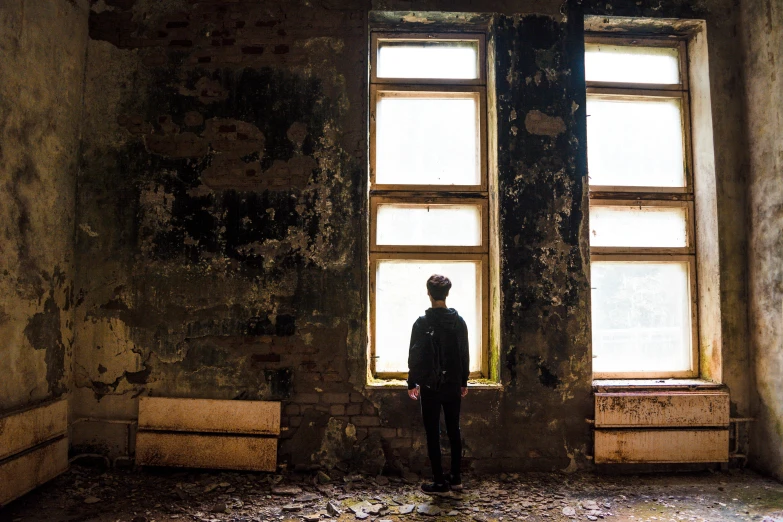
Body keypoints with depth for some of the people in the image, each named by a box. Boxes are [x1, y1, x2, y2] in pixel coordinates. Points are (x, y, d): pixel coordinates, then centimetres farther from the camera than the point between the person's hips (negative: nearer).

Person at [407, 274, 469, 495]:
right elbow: (465, 355, 6)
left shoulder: (422, 323, -12)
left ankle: (440, 482, 9)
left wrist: (412, 383, 1)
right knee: (454, 431, 14)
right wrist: (463, 382, 15)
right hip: (453, 385, 4)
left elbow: (414, 356, -9)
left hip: (430, 386, -4)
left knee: (433, 434, 4)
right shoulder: (459, 321, 0)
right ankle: (456, 478, 22)